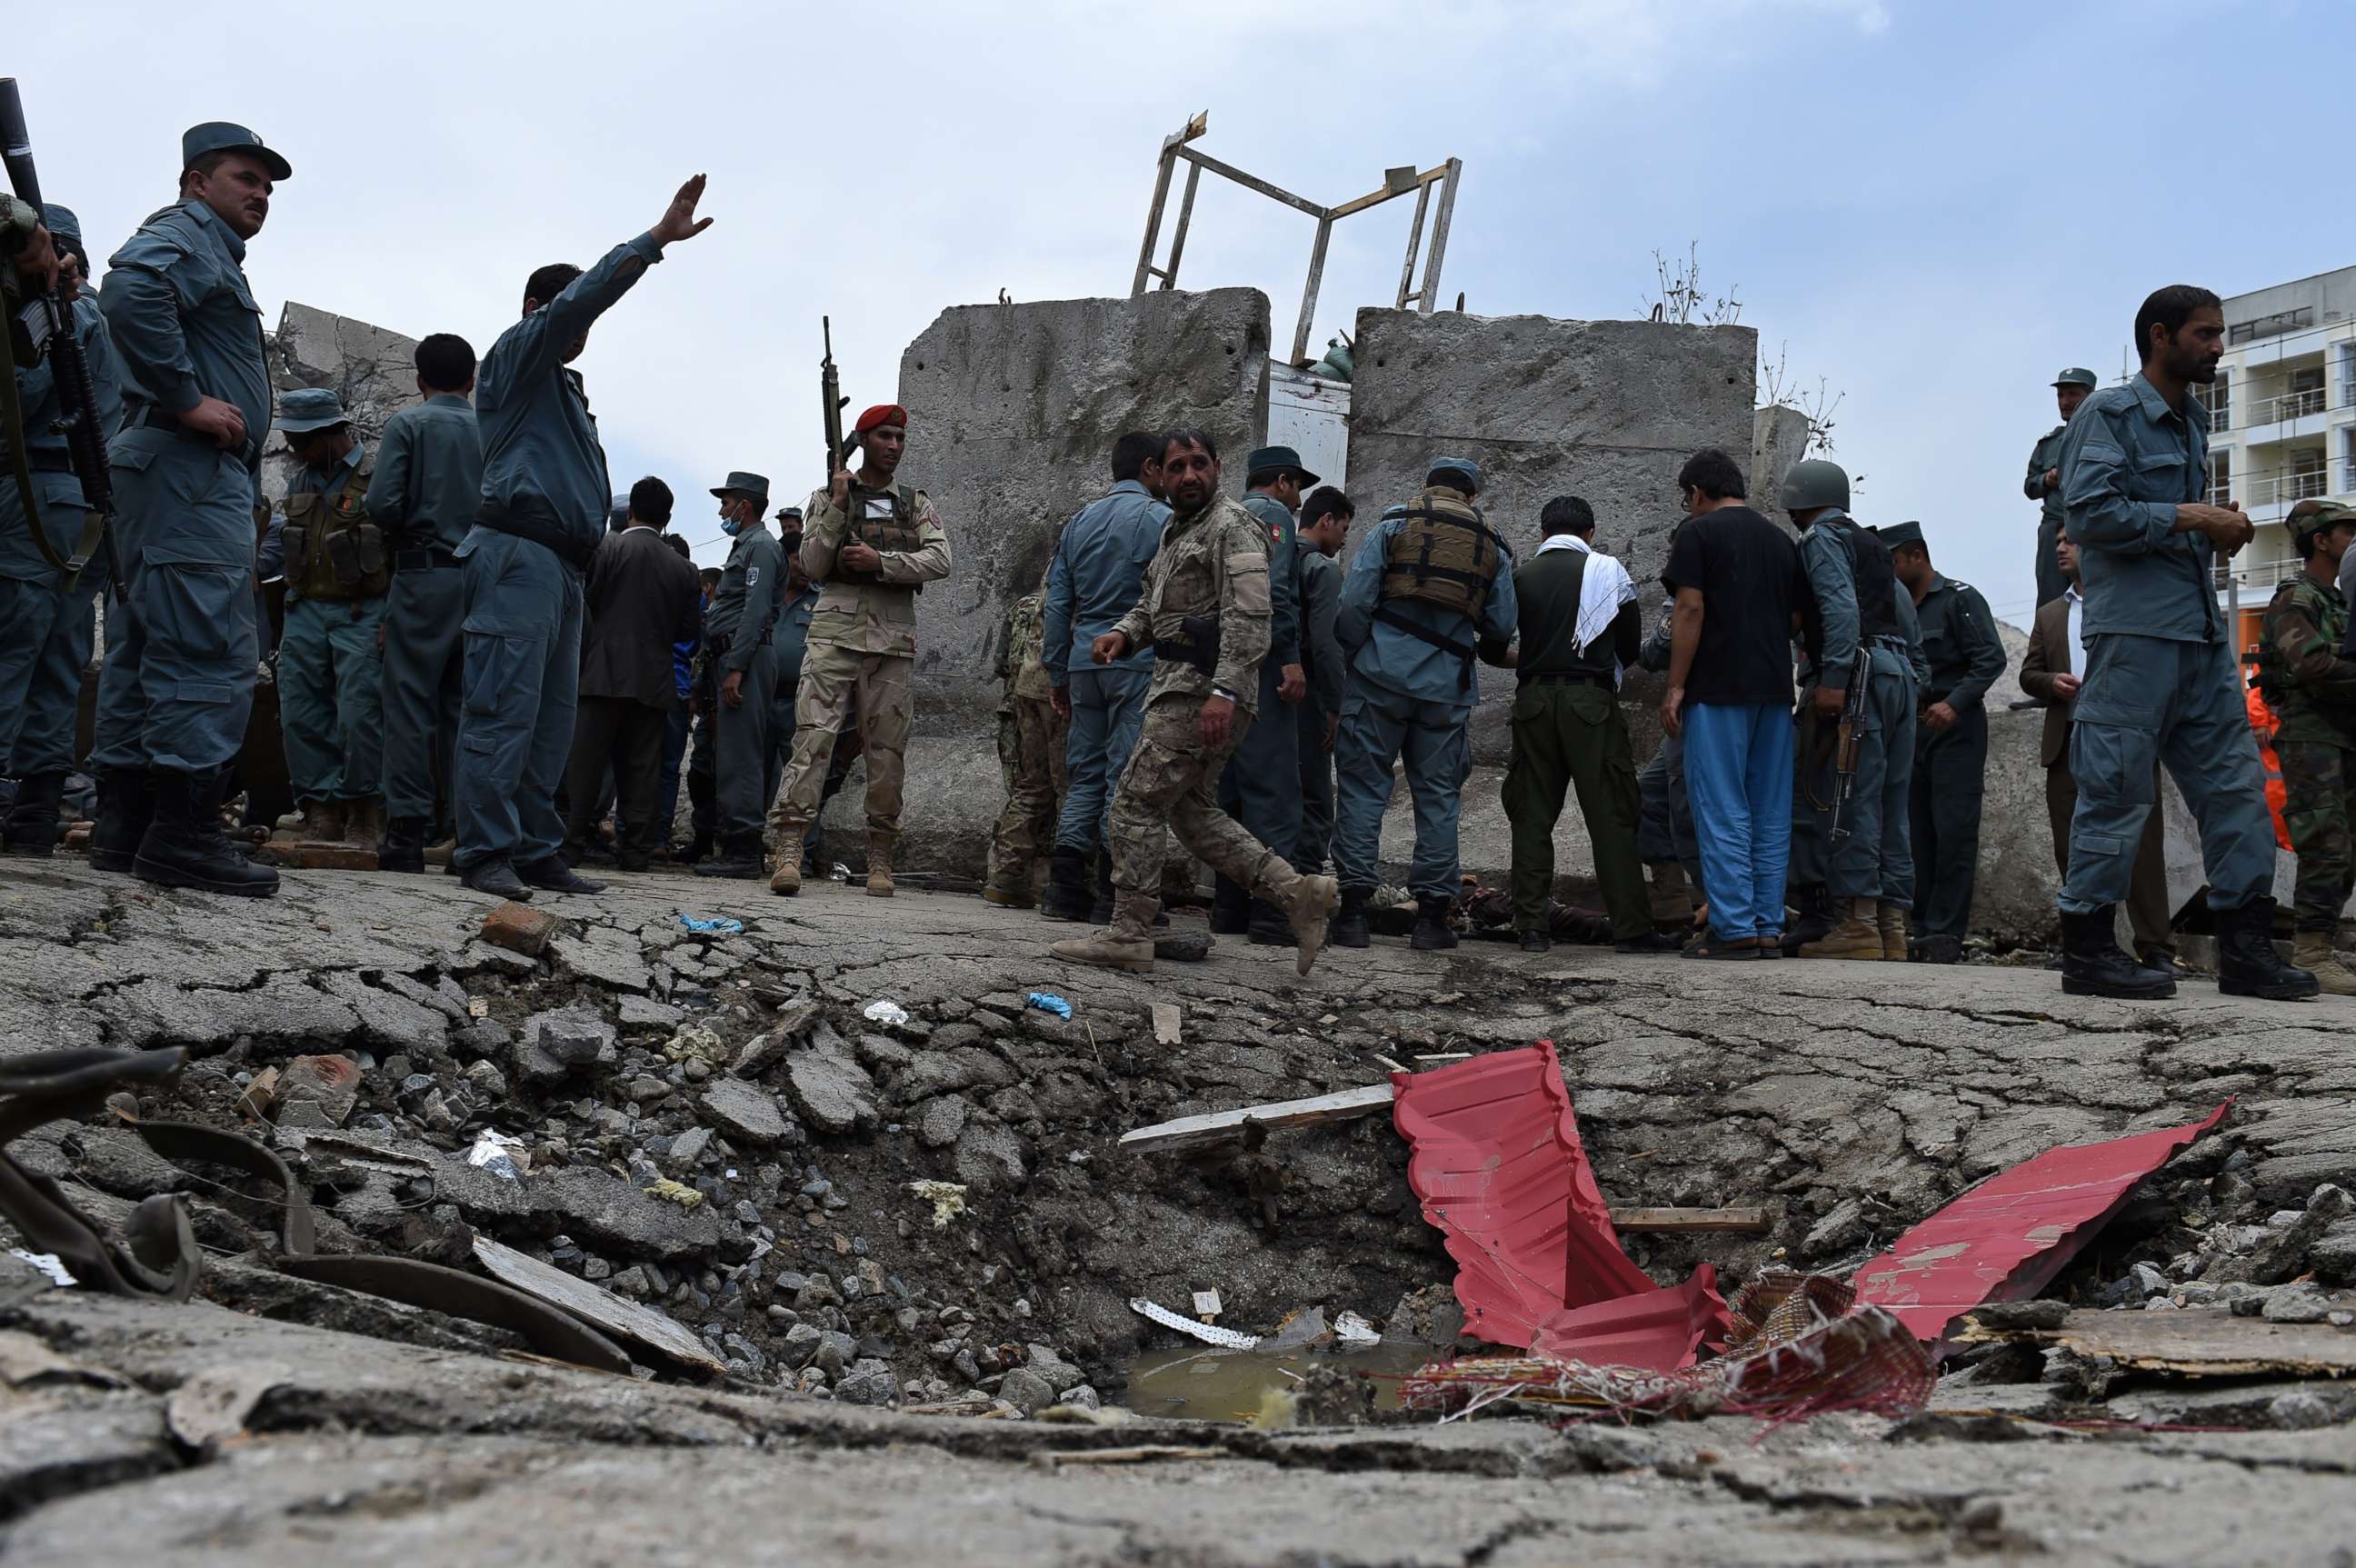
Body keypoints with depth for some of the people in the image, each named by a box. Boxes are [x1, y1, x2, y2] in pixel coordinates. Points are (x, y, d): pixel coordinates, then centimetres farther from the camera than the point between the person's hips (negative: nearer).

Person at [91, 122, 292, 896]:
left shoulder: (214, 253, 28)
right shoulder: (186, 232, -3)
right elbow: (130, 289, -25)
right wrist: (188, 401, -22)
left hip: (177, 475, 11)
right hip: (192, 467, -11)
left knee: (145, 651, 9)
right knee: (211, 649, -14)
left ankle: (125, 827, 12)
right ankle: (183, 833, -16)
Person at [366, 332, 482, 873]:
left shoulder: (407, 424, 0)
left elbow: (381, 503, -9)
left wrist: (405, 533, 10)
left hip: (423, 577, -3)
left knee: (411, 706, -1)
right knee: (466, 709, 8)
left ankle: (408, 831, -5)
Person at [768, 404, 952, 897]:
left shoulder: (917, 505, 16)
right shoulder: (828, 497, 12)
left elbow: (940, 560, 0)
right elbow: (813, 566, 2)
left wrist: (880, 561, -11)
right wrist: (838, 506, -6)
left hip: (894, 637, 2)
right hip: (836, 629, -2)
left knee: (887, 749, 1)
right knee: (814, 736, -14)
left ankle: (880, 859, 6)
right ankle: (788, 850, -20)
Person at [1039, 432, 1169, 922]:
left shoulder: (1080, 520, 16)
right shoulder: (1158, 518, -3)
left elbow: (1056, 603, 15)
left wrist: (1057, 673, 19)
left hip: (1085, 659, 6)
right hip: (1137, 661, -6)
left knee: (1084, 773, 9)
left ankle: (1065, 887, 4)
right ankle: (1113, 893, -6)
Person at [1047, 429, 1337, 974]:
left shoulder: (1233, 526, -10)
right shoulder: (1176, 530, 21)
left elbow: (1249, 617, -20)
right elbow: (1152, 601, 28)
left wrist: (1224, 693, -29)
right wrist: (1123, 633, 6)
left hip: (1203, 690, -10)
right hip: (1180, 685, 10)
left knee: (1136, 803, -8)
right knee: (1190, 809, 12)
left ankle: (1129, 934, -2)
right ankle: (1295, 892, 10)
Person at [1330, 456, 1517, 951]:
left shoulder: (1394, 526, 5)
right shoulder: (1493, 547, 12)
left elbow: (1355, 601, -5)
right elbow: (1501, 628, 7)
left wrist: (1350, 659, 4)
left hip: (1383, 673, -2)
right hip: (1448, 685, 2)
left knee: (1362, 786, 3)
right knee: (1438, 795, 8)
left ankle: (1353, 910, -1)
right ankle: (1431, 917, 9)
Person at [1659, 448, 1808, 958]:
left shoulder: (1698, 532, -3)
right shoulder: (1781, 539, 16)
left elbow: (1691, 610, -11)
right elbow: (1796, 619, 15)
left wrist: (1675, 686, -9)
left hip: (1718, 687, -6)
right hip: (1775, 687, 6)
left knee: (1722, 811, -4)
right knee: (1771, 812, 7)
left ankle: (1734, 929, -6)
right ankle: (1769, 928, 9)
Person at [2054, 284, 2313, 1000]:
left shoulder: (2192, 423, 20)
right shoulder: (2108, 414, -4)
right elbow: (2091, 512, -16)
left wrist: (2219, 531, 9)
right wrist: (2192, 518, -14)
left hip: (2203, 632, 9)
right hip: (2134, 630, -8)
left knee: (2235, 786, 5)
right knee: (2116, 790, -5)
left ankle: (2246, 947, 9)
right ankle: (2087, 951, 2)